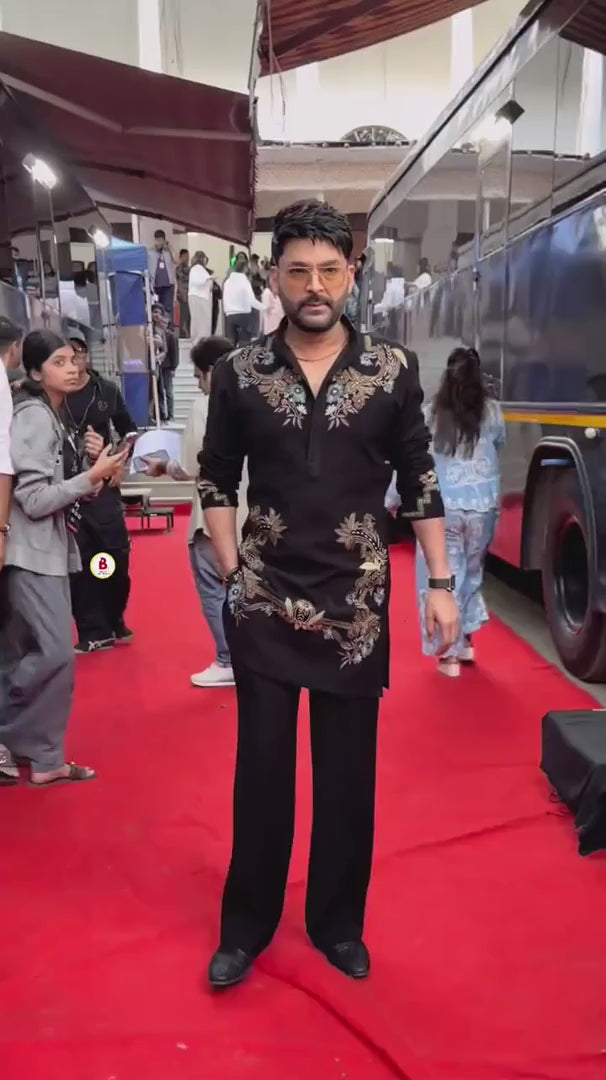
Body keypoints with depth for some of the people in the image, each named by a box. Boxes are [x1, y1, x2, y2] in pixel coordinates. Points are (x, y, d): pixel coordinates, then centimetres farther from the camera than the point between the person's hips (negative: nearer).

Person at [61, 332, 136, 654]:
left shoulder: (107, 390, 4)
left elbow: (129, 432, 16)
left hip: (103, 486, 2)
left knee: (117, 555, 6)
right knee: (78, 562, 3)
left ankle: (114, 621, 27)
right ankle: (94, 632, 13)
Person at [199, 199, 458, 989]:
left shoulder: (392, 372, -1)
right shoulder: (239, 375, -1)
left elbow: (420, 484, 3)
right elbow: (217, 482, 5)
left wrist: (441, 583, 0)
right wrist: (233, 575, -2)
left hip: (357, 606, 1)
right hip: (264, 607, 0)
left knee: (348, 773, 12)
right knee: (262, 769, 11)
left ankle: (338, 922, 34)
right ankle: (247, 924, 31)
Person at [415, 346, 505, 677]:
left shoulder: (429, 414, -7)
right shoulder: (491, 410, -3)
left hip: (442, 508, -2)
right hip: (482, 507, 2)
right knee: (471, 573, 22)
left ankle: (449, 656, 8)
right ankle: (466, 640, 31)